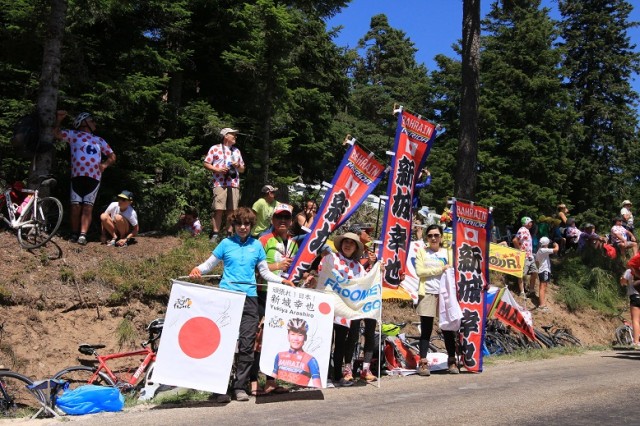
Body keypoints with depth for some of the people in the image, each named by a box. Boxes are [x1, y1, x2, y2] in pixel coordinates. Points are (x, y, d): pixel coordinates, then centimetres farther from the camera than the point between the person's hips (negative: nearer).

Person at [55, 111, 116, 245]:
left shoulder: (99, 140, 25)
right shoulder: (74, 135, 17)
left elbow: (112, 156, 24)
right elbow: (57, 133, 7)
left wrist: (105, 165, 5)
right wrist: (59, 119, -3)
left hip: (94, 177, 2)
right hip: (77, 176, -2)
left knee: (88, 207, -7)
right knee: (76, 206, -4)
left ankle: (83, 235, -13)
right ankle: (74, 234, 5)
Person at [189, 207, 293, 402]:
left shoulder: (256, 245, 13)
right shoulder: (226, 243, 8)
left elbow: (265, 272, 17)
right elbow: (209, 263, 8)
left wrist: (282, 280, 4)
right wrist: (198, 269, -12)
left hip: (249, 297, 2)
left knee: (247, 344, -2)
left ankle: (240, 386, 6)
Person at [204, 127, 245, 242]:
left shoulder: (237, 151, 22)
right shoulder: (215, 148, 7)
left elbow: (242, 169, 24)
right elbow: (206, 164, 4)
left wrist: (238, 166, 1)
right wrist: (218, 169, -10)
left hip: (234, 184, 5)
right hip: (219, 184, -4)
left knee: (232, 210, 0)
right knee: (218, 210, -10)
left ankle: (229, 234, 7)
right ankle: (215, 235, -5)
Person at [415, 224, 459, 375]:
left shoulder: (447, 252, 12)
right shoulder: (422, 252, 8)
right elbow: (419, 271, -6)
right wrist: (440, 269, -10)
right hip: (427, 294, -1)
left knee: (448, 328, 4)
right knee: (426, 330, 1)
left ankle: (452, 361, 16)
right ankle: (423, 362, 5)